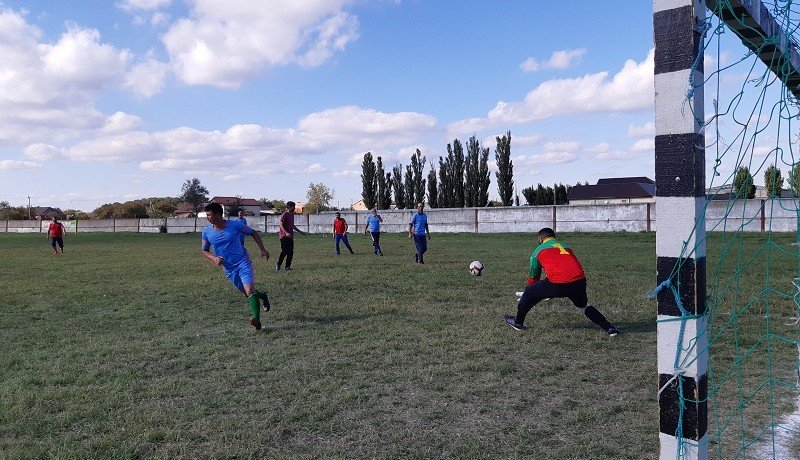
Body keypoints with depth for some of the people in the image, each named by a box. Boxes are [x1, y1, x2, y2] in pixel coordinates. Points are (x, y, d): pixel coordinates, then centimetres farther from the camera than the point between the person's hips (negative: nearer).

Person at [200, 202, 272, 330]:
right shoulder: (207, 232, -2)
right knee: (246, 292, 13)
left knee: (249, 290, -22)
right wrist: (214, 259, -12)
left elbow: (253, 233, 0)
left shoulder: (234, 225, -12)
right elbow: (204, 250, 9)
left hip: (242, 262, -4)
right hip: (228, 268, 5)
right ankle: (262, 296, 44)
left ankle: (257, 319, -29)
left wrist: (263, 250, -6)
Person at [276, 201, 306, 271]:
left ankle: (288, 266, 9)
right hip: (284, 236, -8)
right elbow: (281, 224, -15)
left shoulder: (292, 215, 18)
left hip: (290, 236, 8)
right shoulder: (284, 214, -8)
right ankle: (278, 265, -2)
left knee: (291, 252, 3)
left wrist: (300, 232, 28)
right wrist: (286, 233, -26)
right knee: (285, 251, -13)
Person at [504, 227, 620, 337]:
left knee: (529, 292, 18)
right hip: (580, 281, 5)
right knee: (584, 305, 31)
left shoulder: (538, 250, 18)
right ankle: (609, 328, 22)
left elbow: (534, 276, 26)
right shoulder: (566, 246, 31)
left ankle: (518, 322, 29)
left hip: (558, 284, -4)